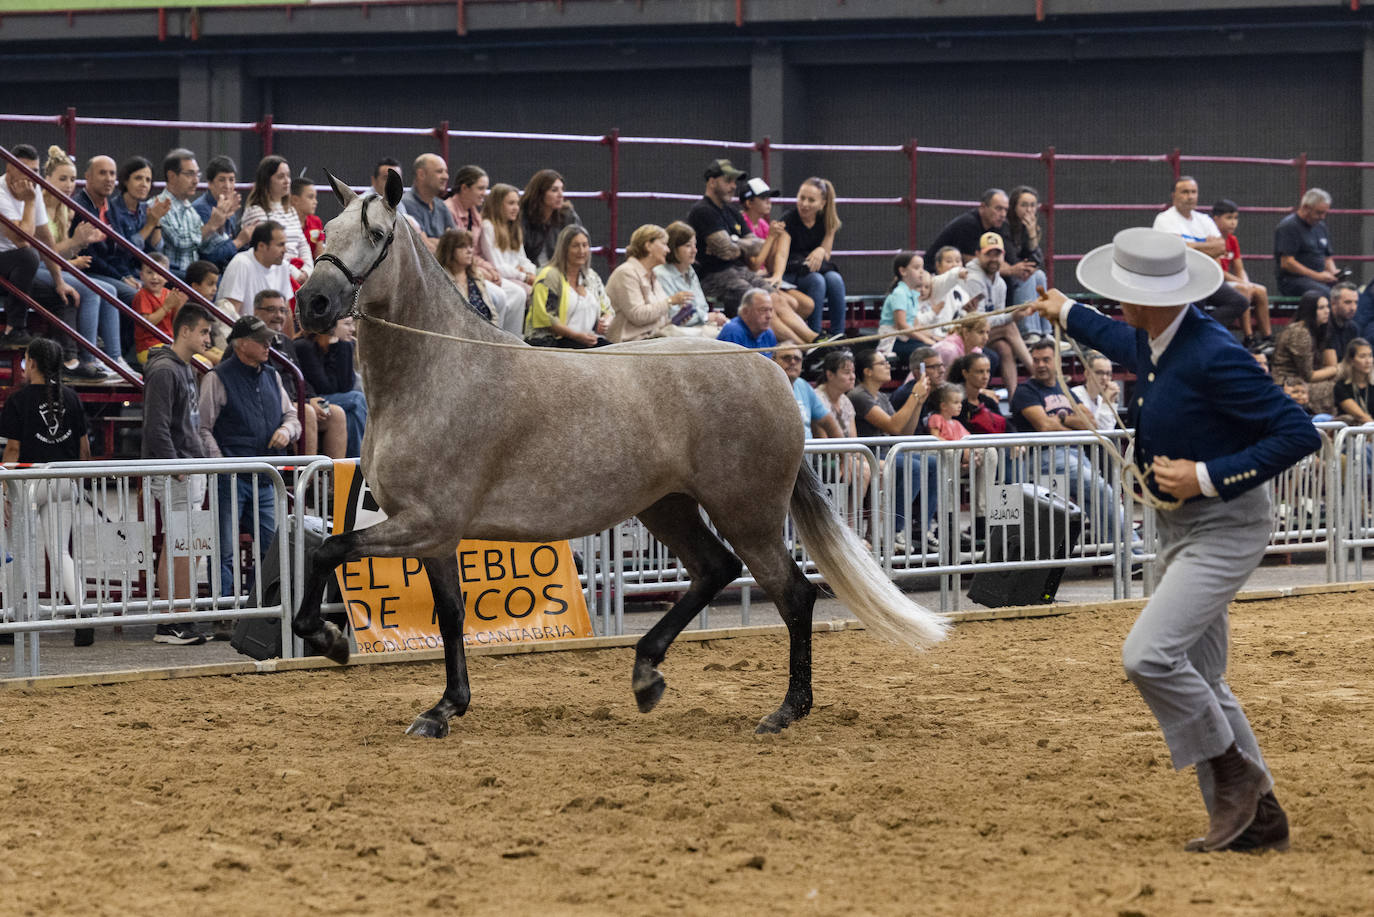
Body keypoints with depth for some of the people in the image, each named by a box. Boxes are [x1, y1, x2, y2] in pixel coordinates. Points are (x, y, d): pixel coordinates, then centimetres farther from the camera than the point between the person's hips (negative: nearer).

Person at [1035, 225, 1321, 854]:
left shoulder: (1214, 357, -26)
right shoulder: (1151, 343, 1)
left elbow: (1298, 434, -27)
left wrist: (1208, 475, -26)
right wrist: (1068, 315, 44)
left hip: (1225, 529, -10)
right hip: (1178, 527, 10)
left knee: (1148, 655, -21)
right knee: (1199, 679, 12)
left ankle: (1234, 772, -2)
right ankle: (1257, 817, 19)